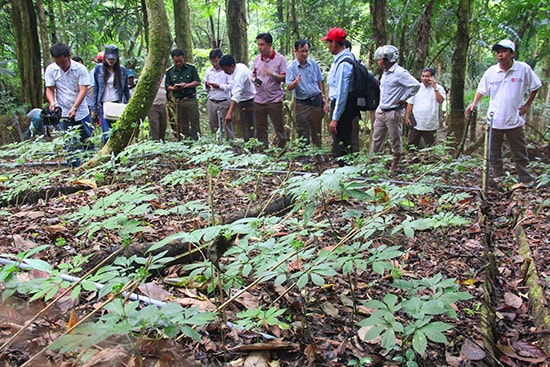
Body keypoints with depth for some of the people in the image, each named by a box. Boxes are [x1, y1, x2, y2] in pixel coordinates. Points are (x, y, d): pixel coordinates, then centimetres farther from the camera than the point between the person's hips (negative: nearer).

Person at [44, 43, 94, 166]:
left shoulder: (80, 69, -9)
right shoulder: (50, 70, -3)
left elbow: (83, 90, -14)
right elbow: (49, 89, 0)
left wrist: (74, 108, -26)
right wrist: (52, 102, -23)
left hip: (81, 112, 0)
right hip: (63, 113, 0)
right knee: (70, 144, -1)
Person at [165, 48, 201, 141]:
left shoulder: (191, 68, 5)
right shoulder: (170, 72, 9)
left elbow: (197, 81, 4)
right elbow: (167, 86, 11)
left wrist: (187, 85, -12)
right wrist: (174, 88, -11)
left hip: (191, 99, -2)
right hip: (178, 101, 2)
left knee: (195, 122, -4)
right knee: (182, 124, 5)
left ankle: (197, 140, 0)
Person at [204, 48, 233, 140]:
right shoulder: (208, 71, 11)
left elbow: (231, 86, -10)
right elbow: (206, 88, 17)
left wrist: (219, 86, -14)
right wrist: (207, 86, -5)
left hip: (224, 102, -4)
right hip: (211, 102, 4)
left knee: (227, 125, 0)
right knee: (212, 126, 9)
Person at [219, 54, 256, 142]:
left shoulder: (239, 75, -27)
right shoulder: (240, 66, 3)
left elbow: (236, 95, -37)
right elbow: (251, 75, 21)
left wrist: (229, 113, -45)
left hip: (247, 104, -10)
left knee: (248, 132, -8)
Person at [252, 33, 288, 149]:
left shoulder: (280, 59, -5)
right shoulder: (257, 59, 9)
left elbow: (285, 78, -9)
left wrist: (272, 74, -23)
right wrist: (254, 80, -3)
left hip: (274, 99, -4)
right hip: (259, 100, 5)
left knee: (279, 129, 2)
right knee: (260, 130, 9)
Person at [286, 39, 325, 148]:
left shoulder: (314, 64, 3)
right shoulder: (291, 68, -9)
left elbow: (319, 81, 14)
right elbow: (289, 87, -18)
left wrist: (322, 96, 12)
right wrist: (295, 82, -39)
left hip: (316, 100, 4)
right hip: (302, 103, -4)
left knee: (317, 131, 15)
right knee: (303, 133, 3)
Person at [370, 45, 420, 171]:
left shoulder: (399, 73, -15)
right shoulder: (385, 73, 12)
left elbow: (415, 85, -23)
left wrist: (403, 99, -16)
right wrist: (379, 107, 13)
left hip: (394, 112, -8)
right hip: (381, 112, 9)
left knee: (396, 141, 5)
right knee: (377, 139, 11)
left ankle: (394, 167, 15)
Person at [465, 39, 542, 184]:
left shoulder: (524, 69, -5)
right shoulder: (491, 71, 0)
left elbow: (535, 87, 7)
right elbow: (482, 90, 10)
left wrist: (528, 104, 2)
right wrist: (474, 104, -4)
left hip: (515, 120, -2)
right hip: (494, 119, 2)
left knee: (520, 153, 6)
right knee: (494, 153, 9)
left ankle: (525, 180, 15)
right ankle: (498, 177, 22)